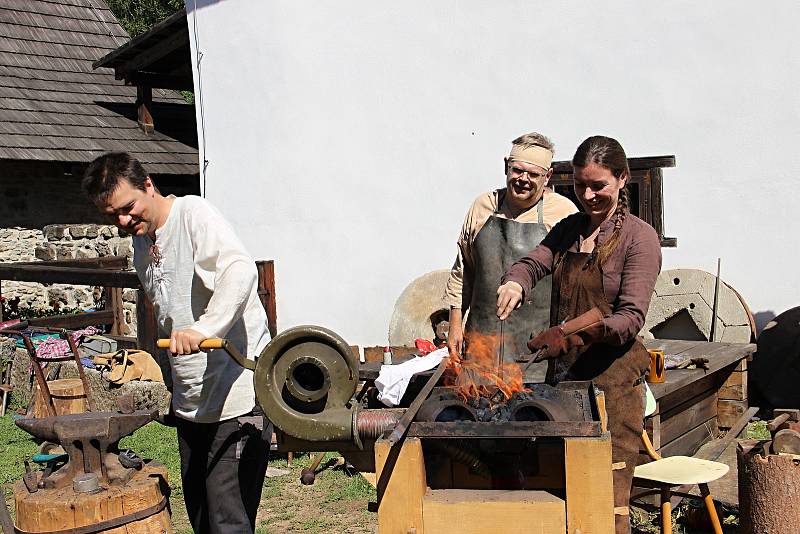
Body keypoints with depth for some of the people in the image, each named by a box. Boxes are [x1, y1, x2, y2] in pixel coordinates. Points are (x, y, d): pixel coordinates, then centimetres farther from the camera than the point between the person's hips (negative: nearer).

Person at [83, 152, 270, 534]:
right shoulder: (142, 244, 15)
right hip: (191, 402, 9)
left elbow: (241, 270, -30)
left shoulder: (193, 213, -11)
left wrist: (204, 328, -43)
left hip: (237, 396, -9)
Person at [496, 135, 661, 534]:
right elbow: (533, 262, 4)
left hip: (611, 378, -6)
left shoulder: (639, 237, -6)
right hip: (563, 373, 6)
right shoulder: (569, 228, 14)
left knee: (607, 500, -2)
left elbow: (630, 317, -14)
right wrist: (515, 282, -20)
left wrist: (570, 333, -28)